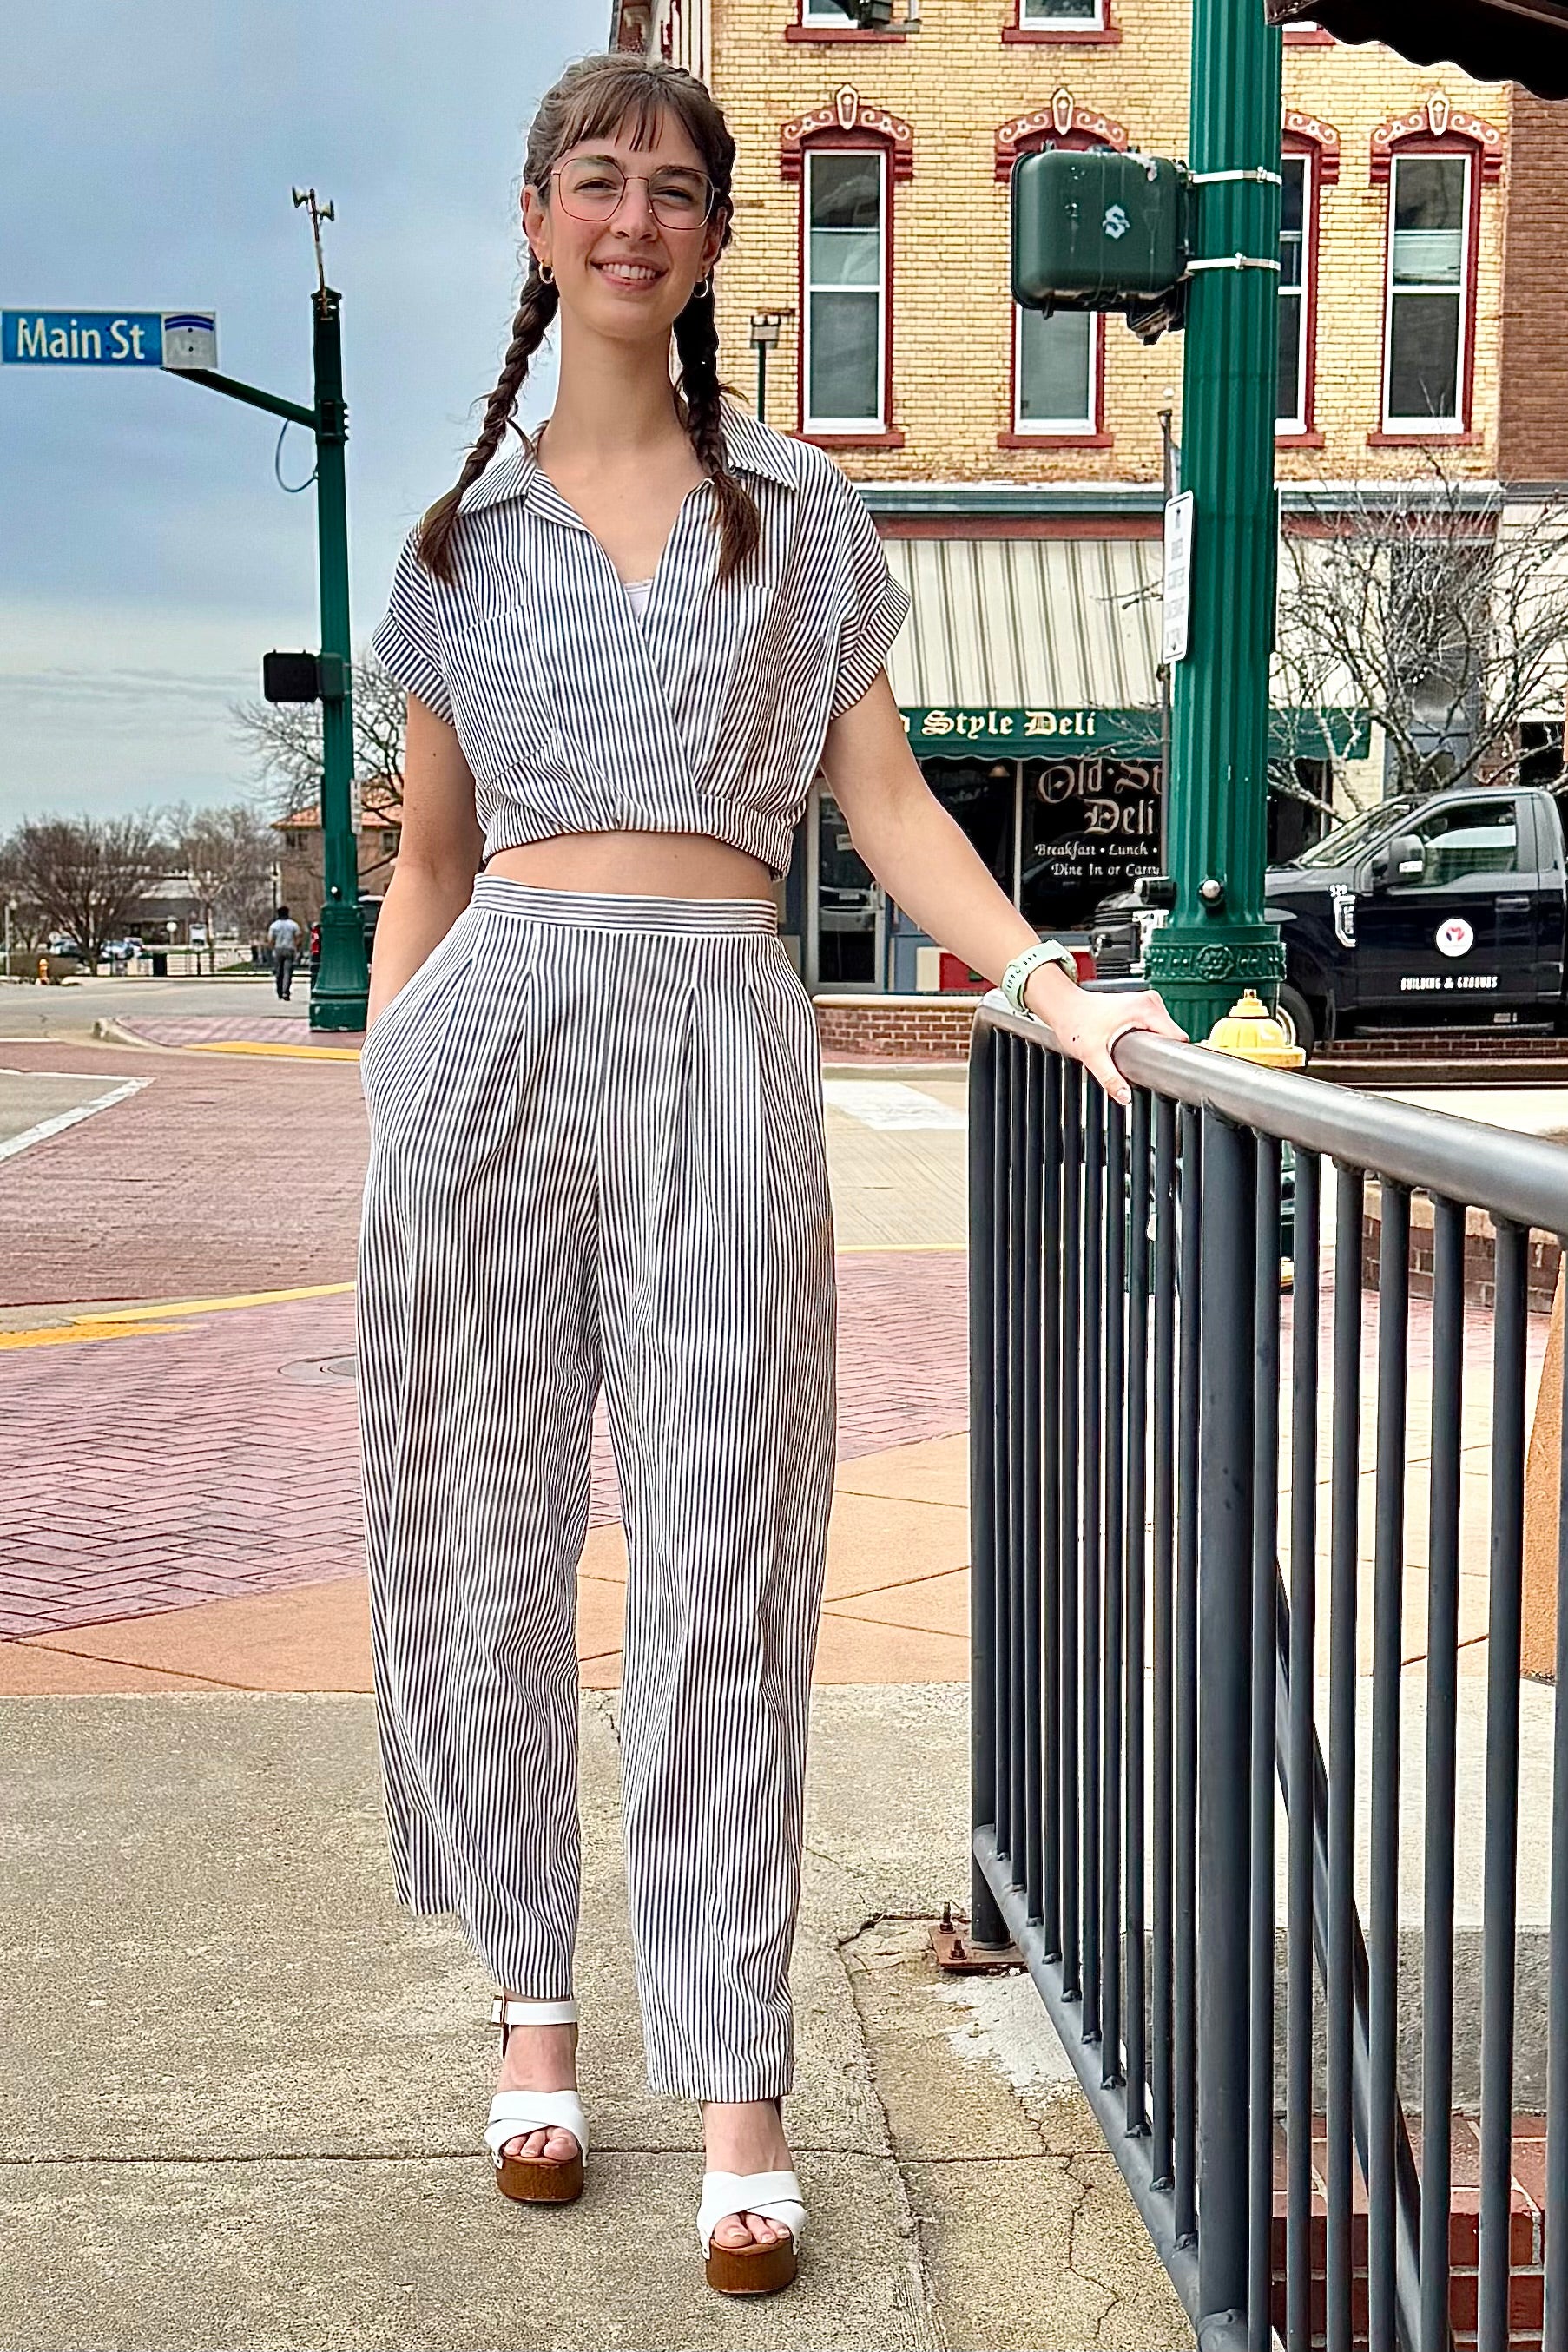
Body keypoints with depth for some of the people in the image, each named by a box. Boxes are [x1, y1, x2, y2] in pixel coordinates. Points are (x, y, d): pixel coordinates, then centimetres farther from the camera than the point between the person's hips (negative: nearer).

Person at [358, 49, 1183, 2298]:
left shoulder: (801, 514, 13)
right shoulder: (465, 540, 15)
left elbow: (886, 799, 8)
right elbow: (428, 862, 16)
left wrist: (1051, 981, -7)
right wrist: (384, 1090, 6)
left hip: (719, 1037, -1)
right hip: (501, 1022, 2)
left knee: (724, 1558, -4)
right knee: (487, 1545, 4)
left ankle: (738, 2087, 3)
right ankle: (534, 2002, 20)